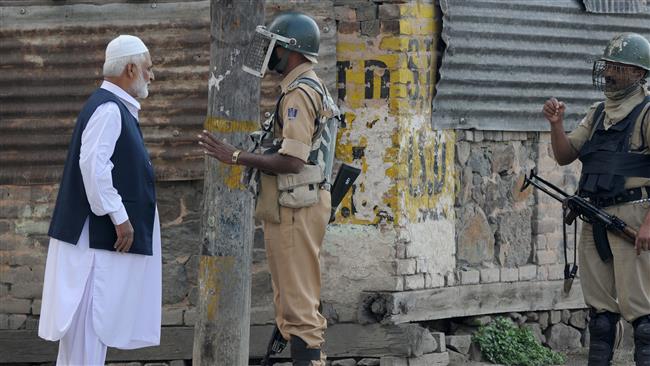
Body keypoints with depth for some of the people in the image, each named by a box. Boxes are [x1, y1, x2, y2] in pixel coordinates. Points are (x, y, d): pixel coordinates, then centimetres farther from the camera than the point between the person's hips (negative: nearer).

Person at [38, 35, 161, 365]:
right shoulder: (108, 109, -17)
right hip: (98, 234, -11)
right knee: (92, 313, -9)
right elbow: (93, 165, -26)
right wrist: (119, 217, -22)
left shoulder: (117, 108, 16)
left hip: (102, 235, 11)